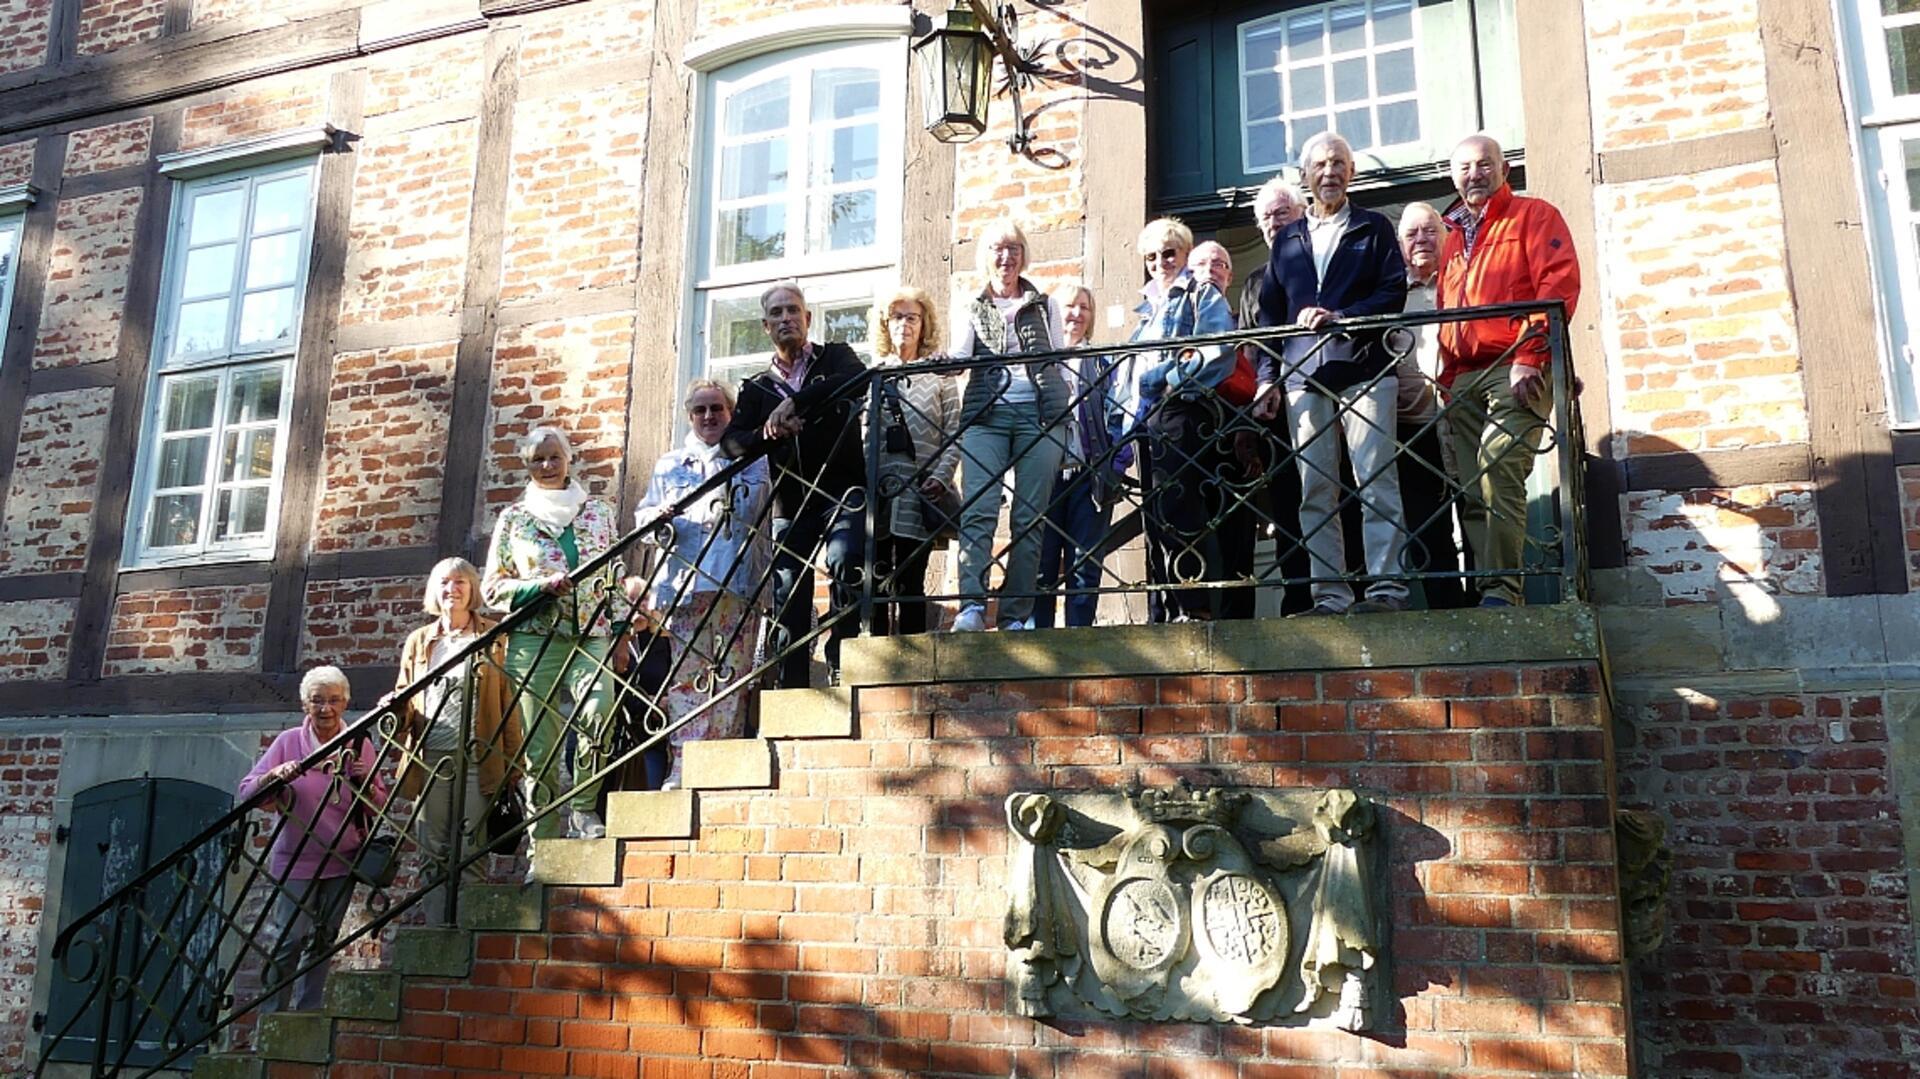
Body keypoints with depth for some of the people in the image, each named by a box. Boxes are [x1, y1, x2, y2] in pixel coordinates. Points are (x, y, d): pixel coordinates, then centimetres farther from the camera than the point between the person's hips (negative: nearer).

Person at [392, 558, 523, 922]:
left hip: (476, 759, -3)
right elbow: (404, 698, 19)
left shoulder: (493, 637, 7)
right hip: (429, 760, 3)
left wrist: (512, 763, -2)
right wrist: (396, 709, -7)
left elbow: (508, 701, 3)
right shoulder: (418, 641, 16)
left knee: (467, 852, -4)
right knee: (434, 853, 4)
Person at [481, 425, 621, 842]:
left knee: (599, 708, -28)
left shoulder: (600, 511, 15)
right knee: (540, 744, -4)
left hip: (591, 634, 0)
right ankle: (543, 840, 4)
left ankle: (584, 808, -11)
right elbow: (491, 587, 9)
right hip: (535, 639, 0)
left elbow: (616, 575, 17)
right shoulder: (514, 518, 11)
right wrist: (542, 587, -8)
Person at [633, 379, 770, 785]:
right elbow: (643, 515, 17)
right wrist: (659, 520, -4)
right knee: (686, 676, -5)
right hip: (685, 584, 1)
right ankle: (682, 767, -5)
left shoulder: (750, 459, 16)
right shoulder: (669, 464, 21)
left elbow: (751, 505, 4)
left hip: (736, 585, -1)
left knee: (730, 676, -5)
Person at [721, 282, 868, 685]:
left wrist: (794, 402, -20)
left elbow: (860, 378, -12)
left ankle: (840, 668, -23)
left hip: (842, 491, -3)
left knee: (844, 561, -30)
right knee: (788, 603, -3)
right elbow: (731, 441, 6)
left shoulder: (835, 358, 12)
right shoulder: (756, 388, 20)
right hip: (791, 505, 4)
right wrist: (767, 433, -16)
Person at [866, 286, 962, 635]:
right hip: (877, 492, 1)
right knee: (876, 584, -2)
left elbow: (953, 434, 6)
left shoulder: (939, 375, 11)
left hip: (919, 495, -1)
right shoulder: (872, 375, 15)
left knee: (911, 583, -1)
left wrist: (940, 477, -8)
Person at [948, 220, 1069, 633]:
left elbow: (1060, 364, 16)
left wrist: (1065, 426, 7)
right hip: (985, 415, 0)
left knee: (1029, 518, -5)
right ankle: (972, 607, -24)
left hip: (1039, 413, 0)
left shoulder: (1045, 306, 19)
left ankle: (1015, 617, -5)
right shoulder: (971, 311, 18)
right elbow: (959, 356, 1)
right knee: (977, 512, -17)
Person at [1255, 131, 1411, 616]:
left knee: (1376, 483, -9)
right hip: (1304, 377, 3)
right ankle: (1330, 594, 1)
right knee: (1316, 493, -1)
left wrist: (1340, 316, -13)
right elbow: (1270, 312, 17)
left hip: (1364, 371, -3)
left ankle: (1388, 587, -8)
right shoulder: (1287, 240, 20)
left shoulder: (1374, 228, 12)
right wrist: (1268, 377, 8)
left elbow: (1394, 291, 0)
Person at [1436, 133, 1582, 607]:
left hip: (1518, 371, -6)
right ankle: (1486, 589, 0)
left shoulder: (1534, 216, 8)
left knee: (1497, 470, -23)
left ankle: (1502, 588, -25)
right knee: (1473, 492, -1)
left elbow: (1560, 284, -6)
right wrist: (1449, 377, 16)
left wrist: (1528, 356, -15)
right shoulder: (1453, 241, 28)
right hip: (1464, 380, 7)